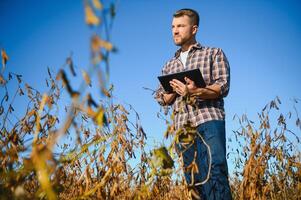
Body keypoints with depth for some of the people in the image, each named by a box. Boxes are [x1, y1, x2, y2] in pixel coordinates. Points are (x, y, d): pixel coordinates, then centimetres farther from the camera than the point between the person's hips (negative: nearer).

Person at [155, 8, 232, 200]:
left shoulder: (214, 53, 11)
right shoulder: (170, 65, 24)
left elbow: (223, 87, -2)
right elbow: (162, 99, 18)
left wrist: (196, 91, -19)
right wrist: (175, 89, -4)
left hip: (209, 120, -4)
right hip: (182, 126, 4)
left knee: (215, 172, -18)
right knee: (193, 180, 2)